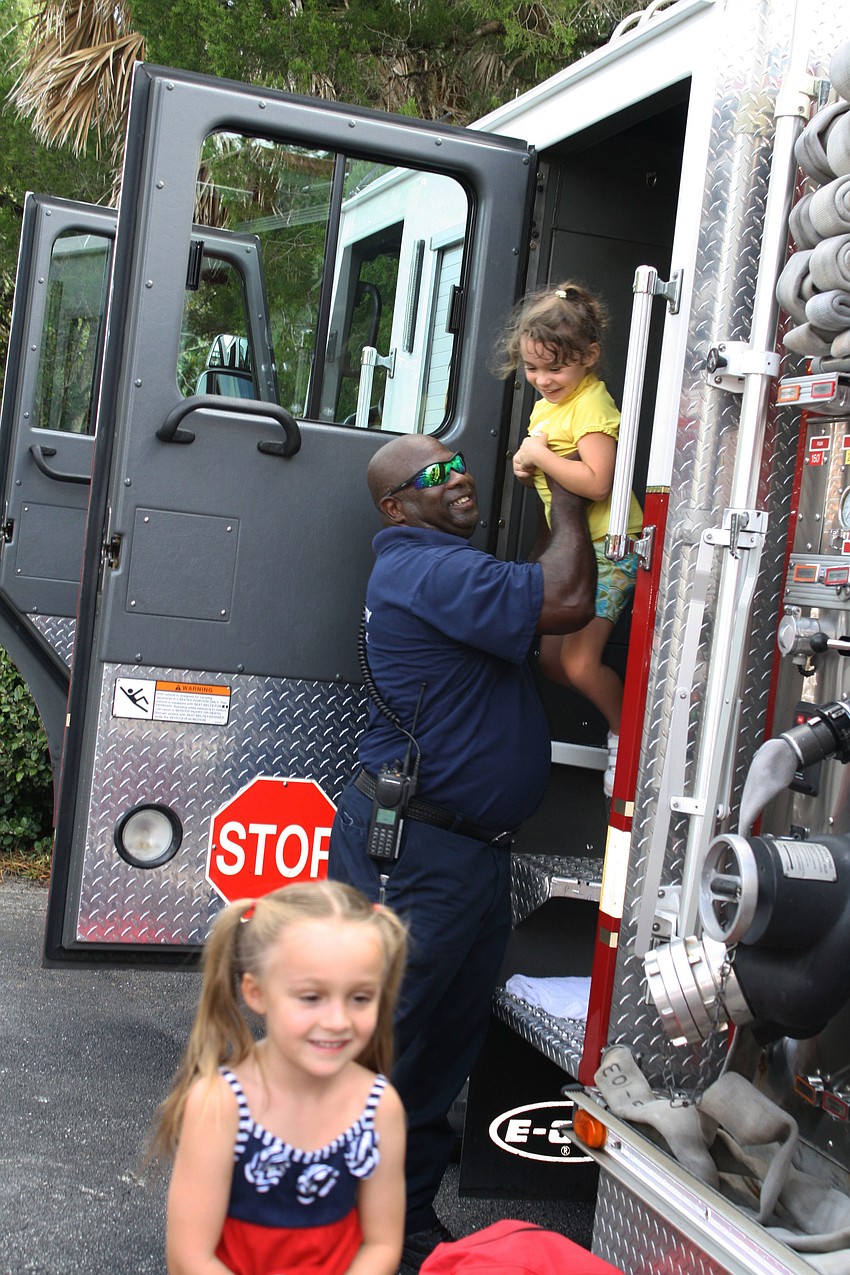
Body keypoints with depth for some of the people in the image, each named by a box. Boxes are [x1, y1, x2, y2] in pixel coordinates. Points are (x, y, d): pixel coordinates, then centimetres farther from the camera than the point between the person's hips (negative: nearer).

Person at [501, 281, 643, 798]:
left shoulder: (592, 404, -18)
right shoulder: (547, 405, 11)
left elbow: (597, 483, -30)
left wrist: (541, 455, -22)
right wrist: (528, 470, 0)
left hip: (608, 549, -10)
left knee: (579, 663, -13)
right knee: (551, 659, 10)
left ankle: (627, 736, 10)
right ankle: (619, 711, 28)